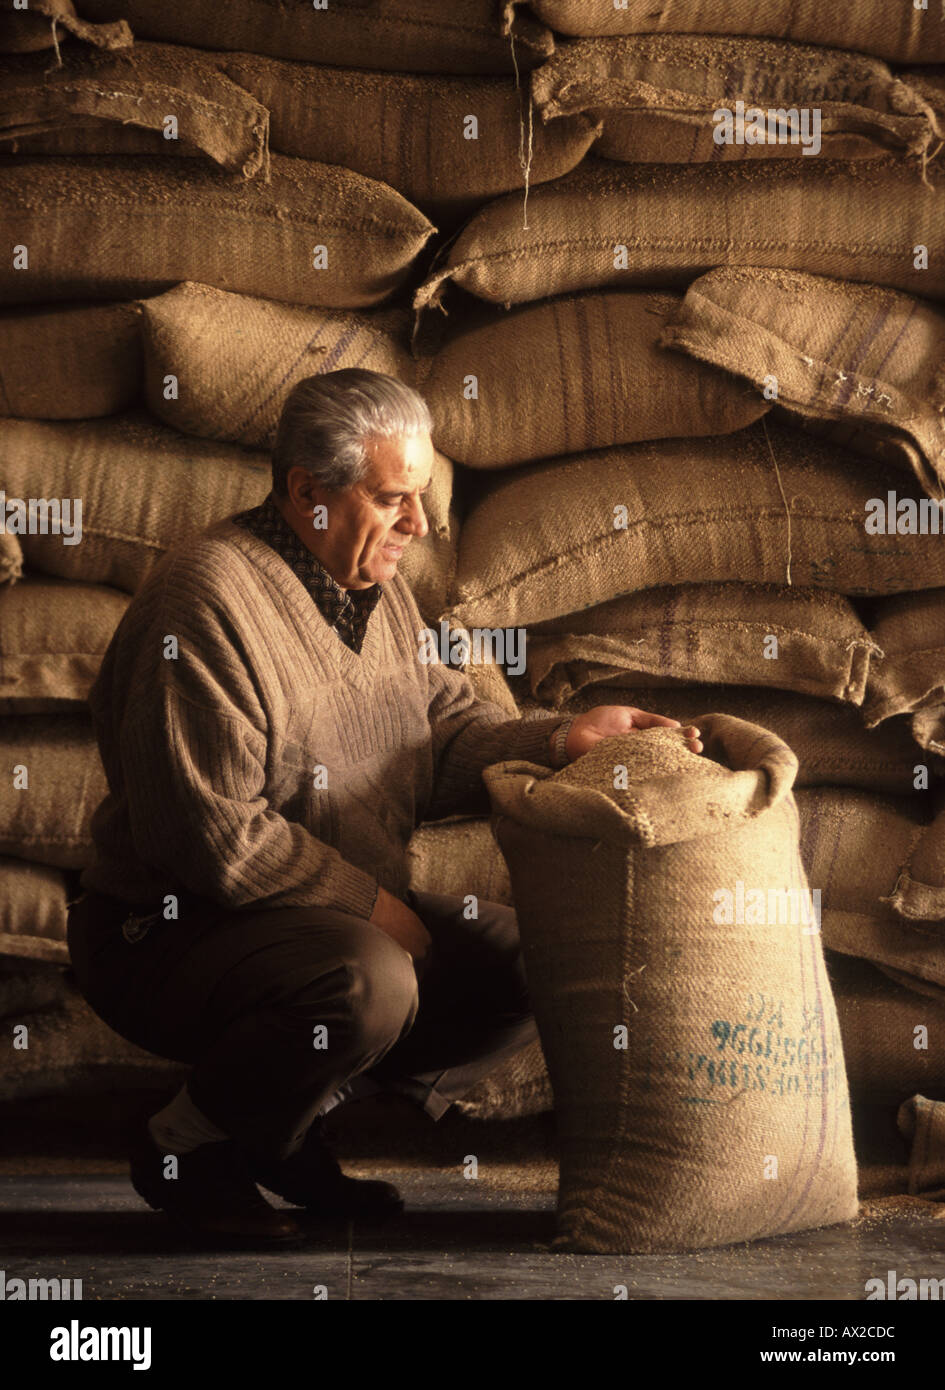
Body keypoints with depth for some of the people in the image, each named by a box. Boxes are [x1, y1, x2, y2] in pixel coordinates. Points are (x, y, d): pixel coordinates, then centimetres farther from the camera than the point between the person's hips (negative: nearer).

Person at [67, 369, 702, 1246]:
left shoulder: (378, 590, 9)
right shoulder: (207, 600, -21)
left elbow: (445, 732, 9)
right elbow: (208, 831, -25)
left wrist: (561, 741, -9)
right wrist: (367, 901, -20)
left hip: (344, 912, 9)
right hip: (167, 934, -9)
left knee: (529, 963, 0)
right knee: (369, 983, -35)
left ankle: (298, 1122, 8)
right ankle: (187, 1147, -7)